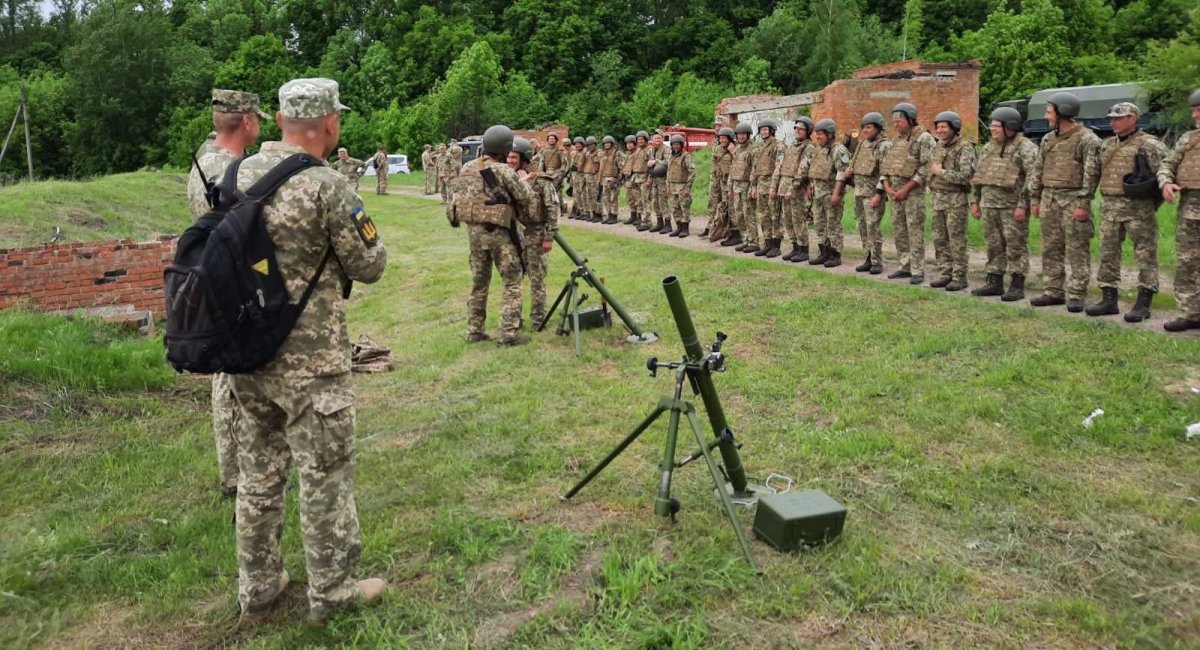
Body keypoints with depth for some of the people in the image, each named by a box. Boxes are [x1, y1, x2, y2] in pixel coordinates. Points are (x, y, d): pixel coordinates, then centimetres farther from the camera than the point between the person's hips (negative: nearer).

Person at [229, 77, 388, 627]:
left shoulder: (241, 175, 3)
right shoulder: (327, 186, -18)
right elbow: (370, 267, -9)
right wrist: (359, 224, 9)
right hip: (309, 360, -7)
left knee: (259, 474, 18)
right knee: (325, 477, 8)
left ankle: (257, 589, 31)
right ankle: (330, 593, 21)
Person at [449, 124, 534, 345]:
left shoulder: (466, 169, 5)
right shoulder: (504, 171, -15)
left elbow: (455, 199, 11)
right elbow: (527, 199, -7)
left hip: (473, 230, 6)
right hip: (498, 231, -6)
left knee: (479, 282, 17)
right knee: (512, 282, 2)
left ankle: (474, 331, 20)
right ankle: (508, 333, -1)